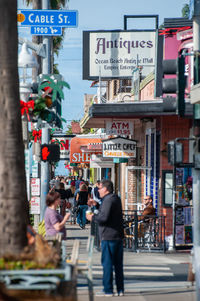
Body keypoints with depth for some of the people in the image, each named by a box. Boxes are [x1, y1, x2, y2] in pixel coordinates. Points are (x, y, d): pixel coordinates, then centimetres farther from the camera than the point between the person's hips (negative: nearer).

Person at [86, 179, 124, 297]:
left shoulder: (108, 200, -13)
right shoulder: (117, 199, 16)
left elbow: (104, 217, -21)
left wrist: (92, 217, -5)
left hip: (108, 237, -9)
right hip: (119, 236, 9)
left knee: (107, 263, -4)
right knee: (118, 264, 11)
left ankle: (108, 290, -4)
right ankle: (120, 289, 12)